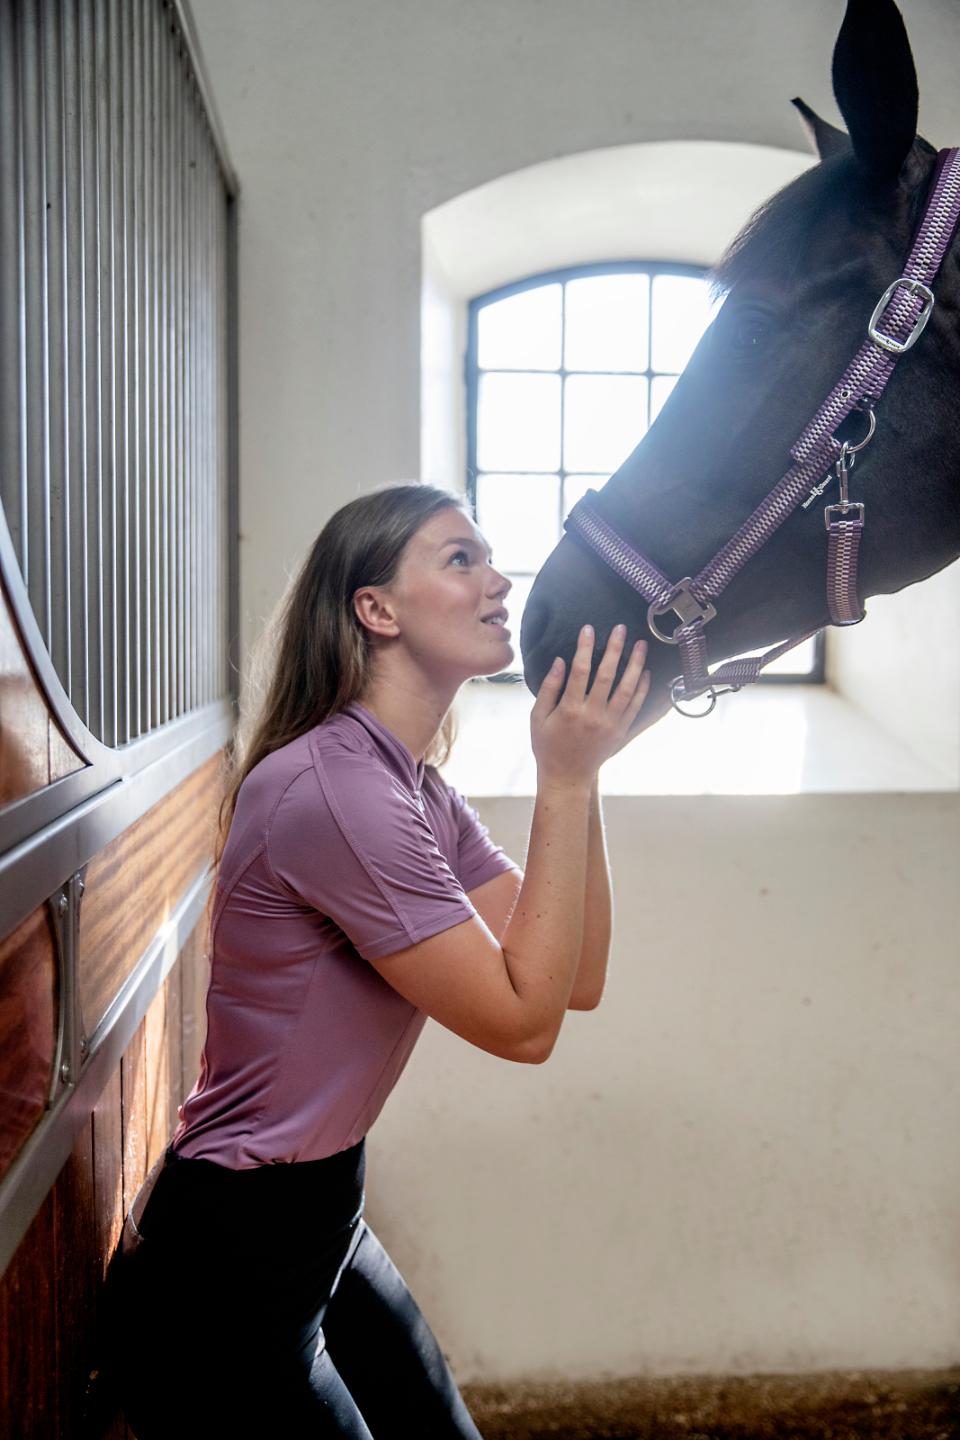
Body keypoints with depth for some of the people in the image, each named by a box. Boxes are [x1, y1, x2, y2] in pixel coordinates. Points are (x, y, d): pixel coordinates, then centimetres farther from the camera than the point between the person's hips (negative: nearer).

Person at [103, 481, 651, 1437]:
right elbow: (524, 1021, -22)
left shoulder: (424, 797, 6)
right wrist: (564, 779, -21)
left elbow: (578, 982, -1)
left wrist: (580, 772, -8)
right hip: (223, 1282, -9)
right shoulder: (329, 786, -26)